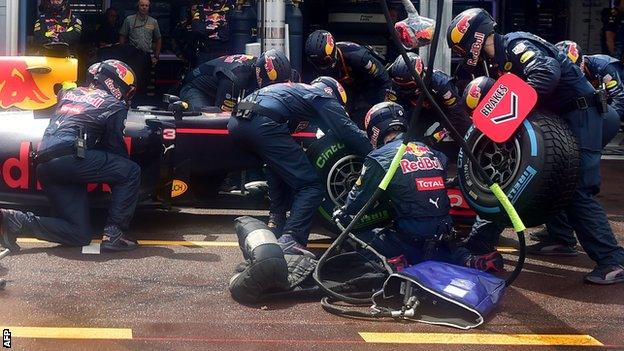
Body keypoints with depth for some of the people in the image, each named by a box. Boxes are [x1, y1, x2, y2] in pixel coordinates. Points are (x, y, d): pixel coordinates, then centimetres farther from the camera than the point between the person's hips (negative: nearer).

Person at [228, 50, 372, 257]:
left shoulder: (300, 89, 38)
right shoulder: (324, 96, 17)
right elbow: (347, 130, 6)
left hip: (236, 121, 8)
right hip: (263, 125, -8)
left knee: (280, 166, 35)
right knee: (310, 187, -4)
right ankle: (291, 240, -22)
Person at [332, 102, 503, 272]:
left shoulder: (380, 158, -4)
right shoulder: (430, 151, 14)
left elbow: (360, 195, 3)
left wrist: (343, 212, 23)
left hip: (410, 233, -6)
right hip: (441, 231, 6)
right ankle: (468, 260, 6)